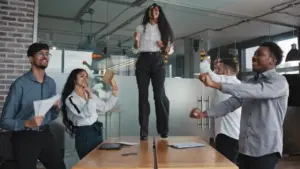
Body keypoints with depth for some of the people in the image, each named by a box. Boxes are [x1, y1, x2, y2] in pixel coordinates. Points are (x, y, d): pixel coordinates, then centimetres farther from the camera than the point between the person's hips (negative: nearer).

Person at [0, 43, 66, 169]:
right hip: (24, 137, -5)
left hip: (45, 135, 6)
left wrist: (56, 108, -7)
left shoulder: (51, 83, 5)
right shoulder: (20, 84, -14)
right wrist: (27, 123, -27)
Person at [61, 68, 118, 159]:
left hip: (97, 131, 7)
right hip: (84, 134, -7)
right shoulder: (70, 99, -11)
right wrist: (89, 98, -30)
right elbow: (86, 114, -21)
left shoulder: (90, 95, 11)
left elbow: (105, 107, 12)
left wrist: (114, 92, 5)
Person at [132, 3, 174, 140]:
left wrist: (165, 47, -8)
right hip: (143, 61, 1)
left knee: (159, 95, -12)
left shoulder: (164, 28, 16)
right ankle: (143, 131, -4)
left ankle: (163, 130, -6)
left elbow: (171, 50, 14)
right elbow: (136, 50, 11)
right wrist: (136, 40, -9)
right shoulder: (141, 28, 15)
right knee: (143, 95, -5)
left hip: (158, 61, 0)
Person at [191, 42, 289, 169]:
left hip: (265, 150, -6)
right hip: (245, 148, 6)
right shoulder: (251, 82, 13)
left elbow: (256, 91, -28)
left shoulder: (279, 82, -9)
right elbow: (232, 102, 8)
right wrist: (205, 114, -6)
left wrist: (214, 84, -35)